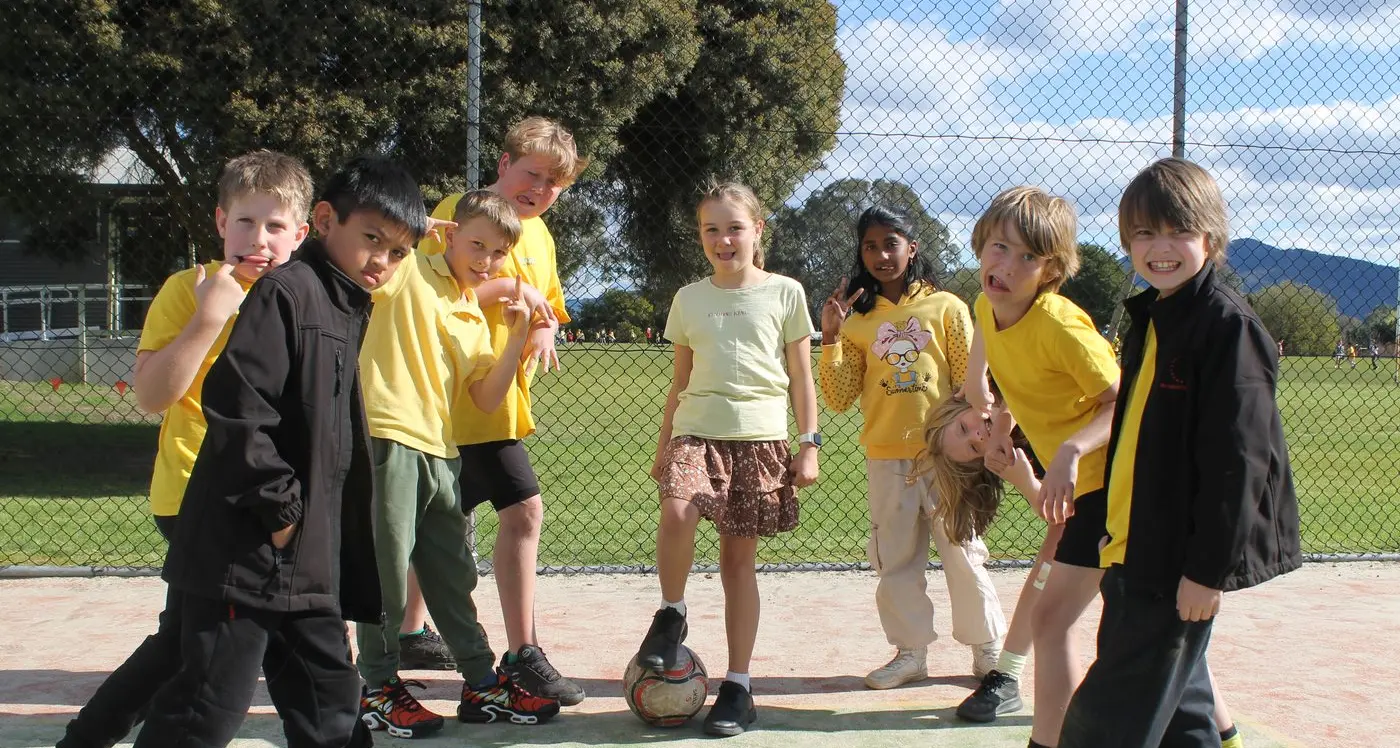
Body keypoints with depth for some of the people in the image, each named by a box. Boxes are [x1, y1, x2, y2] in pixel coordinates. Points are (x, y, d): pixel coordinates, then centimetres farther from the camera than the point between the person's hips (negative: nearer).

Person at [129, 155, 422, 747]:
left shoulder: (349, 312, 17)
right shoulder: (288, 290, -12)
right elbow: (235, 405, -23)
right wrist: (280, 507, -18)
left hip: (307, 563, 9)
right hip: (247, 551, -9)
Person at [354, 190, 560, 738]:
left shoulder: (475, 319, 17)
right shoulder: (409, 271, -1)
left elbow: (486, 400, 10)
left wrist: (518, 338, 0)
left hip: (440, 451, 8)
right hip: (390, 439, -7)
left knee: (453, 574, 15)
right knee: (388, 568, -1)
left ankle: (482, 685, 25)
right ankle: (379, 689, 13)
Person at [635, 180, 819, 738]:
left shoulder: (784, 293, 4)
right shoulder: (689, 299, 10)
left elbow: (801, 375, 7)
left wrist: (808, 445, 1)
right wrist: (662, 447, 16)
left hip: (761, 438, -1)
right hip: (697, 431, 1)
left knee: (739, 557, 1)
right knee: (677, 514, -28)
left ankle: (738, 686, 9)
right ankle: (671, 613, -2)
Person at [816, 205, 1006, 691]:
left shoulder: (946, 308, 0)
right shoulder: (857, 320, 7)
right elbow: (838, 399, 1)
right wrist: (830, 337, -8)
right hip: (886, 460, 3)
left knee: (962, 556, 3)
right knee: (895, 562, 9)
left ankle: (989, 650, 17)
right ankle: (911, 652, 21)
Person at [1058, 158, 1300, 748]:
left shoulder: (1228, 324, -15)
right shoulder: (1150, 318, 14)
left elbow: (1237, 456, -19)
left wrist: (1208, 568, -20)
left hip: (1179, 565, -9)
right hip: (1134, 552, 9)